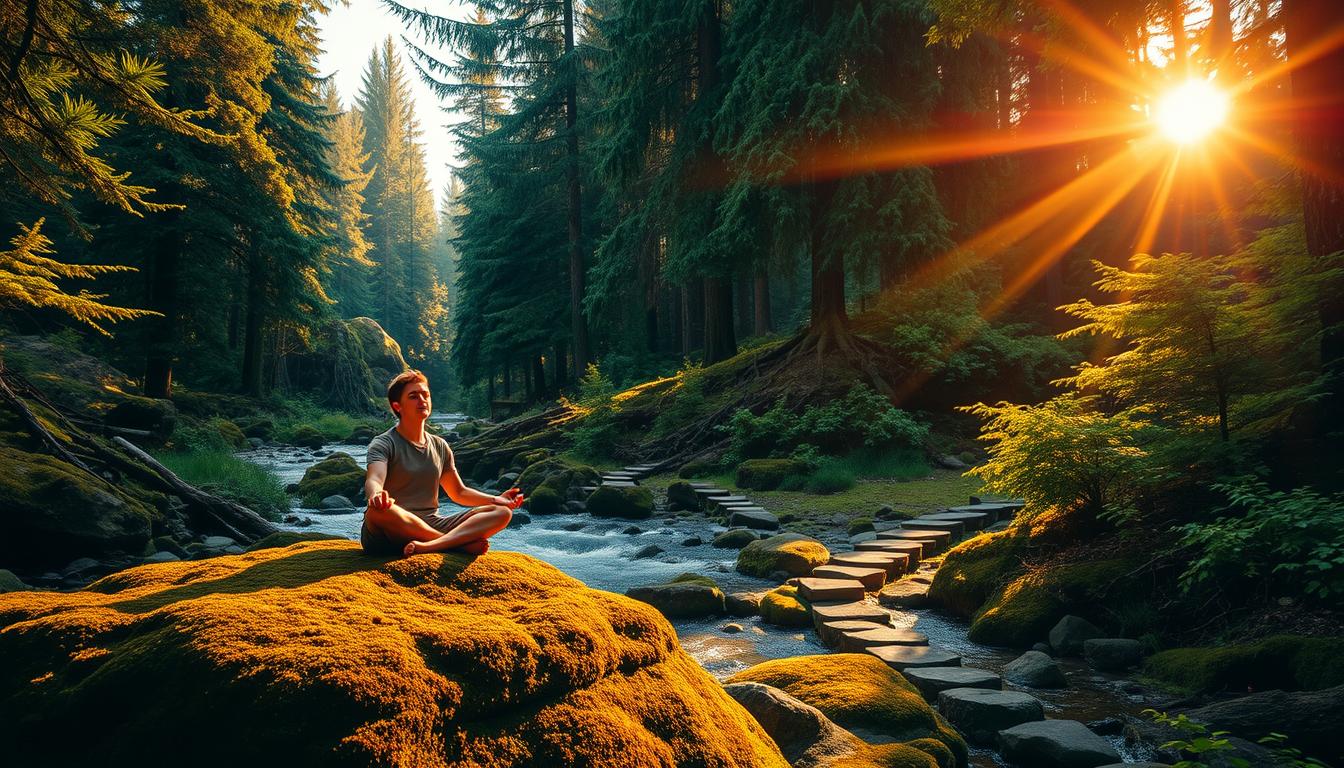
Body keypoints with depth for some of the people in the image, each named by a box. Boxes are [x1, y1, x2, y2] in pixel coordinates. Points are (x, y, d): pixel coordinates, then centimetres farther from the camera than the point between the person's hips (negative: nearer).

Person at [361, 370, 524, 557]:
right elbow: (373, 481, -22)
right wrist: (376, 497, -48)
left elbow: (459, 492, 23)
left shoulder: (440, 446, 17)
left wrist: (496, 499, 4)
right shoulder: (383, 444, -2)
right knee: (378, 511, -41)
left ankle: (429, 547, -36)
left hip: (432, 526, 5)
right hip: (394, 528, -5)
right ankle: (462, 543, -29)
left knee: (502, 512, -12)